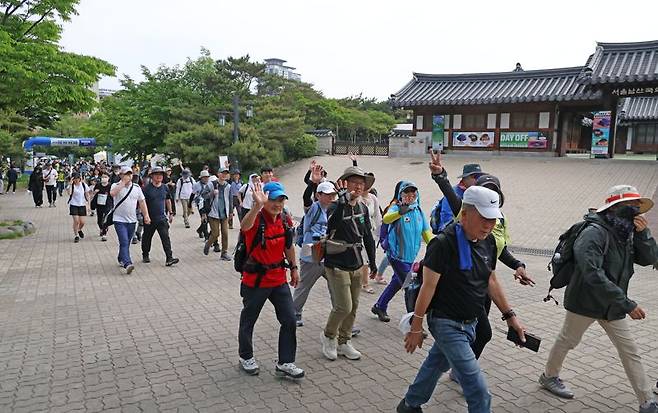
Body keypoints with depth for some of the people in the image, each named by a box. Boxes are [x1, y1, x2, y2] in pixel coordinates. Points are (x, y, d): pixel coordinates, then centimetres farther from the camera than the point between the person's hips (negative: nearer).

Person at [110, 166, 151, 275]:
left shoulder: (136, 187, 8)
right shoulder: (116, 186, -3)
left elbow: (142, 202, 10)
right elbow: (112, 193, -27)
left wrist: (146, 215, 2)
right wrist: (123, 182, -21)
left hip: (132, 220, 4)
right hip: (119, 220, -4)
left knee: (126, 242, 15)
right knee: (124, 242, -15)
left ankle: (121, 259, 34)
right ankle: (127, 264, -22)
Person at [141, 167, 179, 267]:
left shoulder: (165, 188, 6)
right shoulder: (147, 188, -7)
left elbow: (168, 200, 19)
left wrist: (170, 213, 19)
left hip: (162, 218, 2)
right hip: (149, 218, -2)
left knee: (165, 238, -8)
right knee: (147, 238, 14)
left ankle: (169, 258, -13)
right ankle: (145, 255, 34)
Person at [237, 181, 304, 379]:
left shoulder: (286, 220, -1)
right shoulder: (256, 219, -20)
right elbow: (244, 226, -46)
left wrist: (294, 268, 19)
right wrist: (257, 205, -61)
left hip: (279, 279, 5)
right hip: (255, 280, -5)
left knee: (289, 320, 4)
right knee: (249, 320, 14)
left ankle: (285, 363, 18)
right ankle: (246, 357, 37)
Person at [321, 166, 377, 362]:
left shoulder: (363, 208, 5)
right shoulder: (337, 206, -14)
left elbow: (368, 236, 14)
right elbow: (333, 224, -37)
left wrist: (372, 261, 17)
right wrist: (343, 200, -42)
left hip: (356, 265, 7)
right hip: (338, 265, -7)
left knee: (353, 307, 13)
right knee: (343, 307, -7)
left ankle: (343, 342, 29)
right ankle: (328, 336, 20)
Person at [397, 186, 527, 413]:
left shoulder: (488, 241, 1)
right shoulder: (444, 243, -22)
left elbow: (491, 280, 12)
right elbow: (428, 286, -19)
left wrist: (510, 315, 12)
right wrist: (416, 328, -14)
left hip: (469, 322, 8)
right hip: (446, 323, -8)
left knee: (437, 365, 25)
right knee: (478, 391, -6)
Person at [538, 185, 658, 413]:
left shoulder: (627, 234, 1)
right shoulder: (594, 233, -26)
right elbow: (594, 275, -35)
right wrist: (627, 304, -33)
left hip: (612, 305, 7)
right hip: (585, 302, -6)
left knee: (630, 351, 8)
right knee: (567, 341, 14)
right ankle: (549, 376, 37)